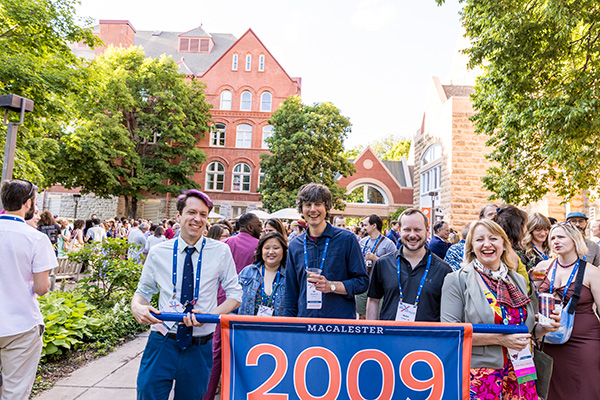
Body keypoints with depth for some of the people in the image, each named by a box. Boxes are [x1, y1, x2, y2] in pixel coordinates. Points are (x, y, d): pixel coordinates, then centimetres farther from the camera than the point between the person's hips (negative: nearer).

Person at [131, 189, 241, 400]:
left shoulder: (220, 252, -4)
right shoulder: (158, 252, -1)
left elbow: (235, 294, 0)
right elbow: (143, 291, 10)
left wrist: (209, 314, -17)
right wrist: (136, 307, -13)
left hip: (199, 348, 0)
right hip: (161, 343, 0)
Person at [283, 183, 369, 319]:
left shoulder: (347, 239, -4)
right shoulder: (295, 245, 7)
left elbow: (362, 282, -3)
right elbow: (290, 293, 13)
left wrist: (331, 286, -17)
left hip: (341, 321, -2)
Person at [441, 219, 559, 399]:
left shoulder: (519, 280, 10)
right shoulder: (457, 280, -8)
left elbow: (526, 328, 20)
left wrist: (543, 328, -1)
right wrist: (500, 338, -20)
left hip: (520, 377, 5)